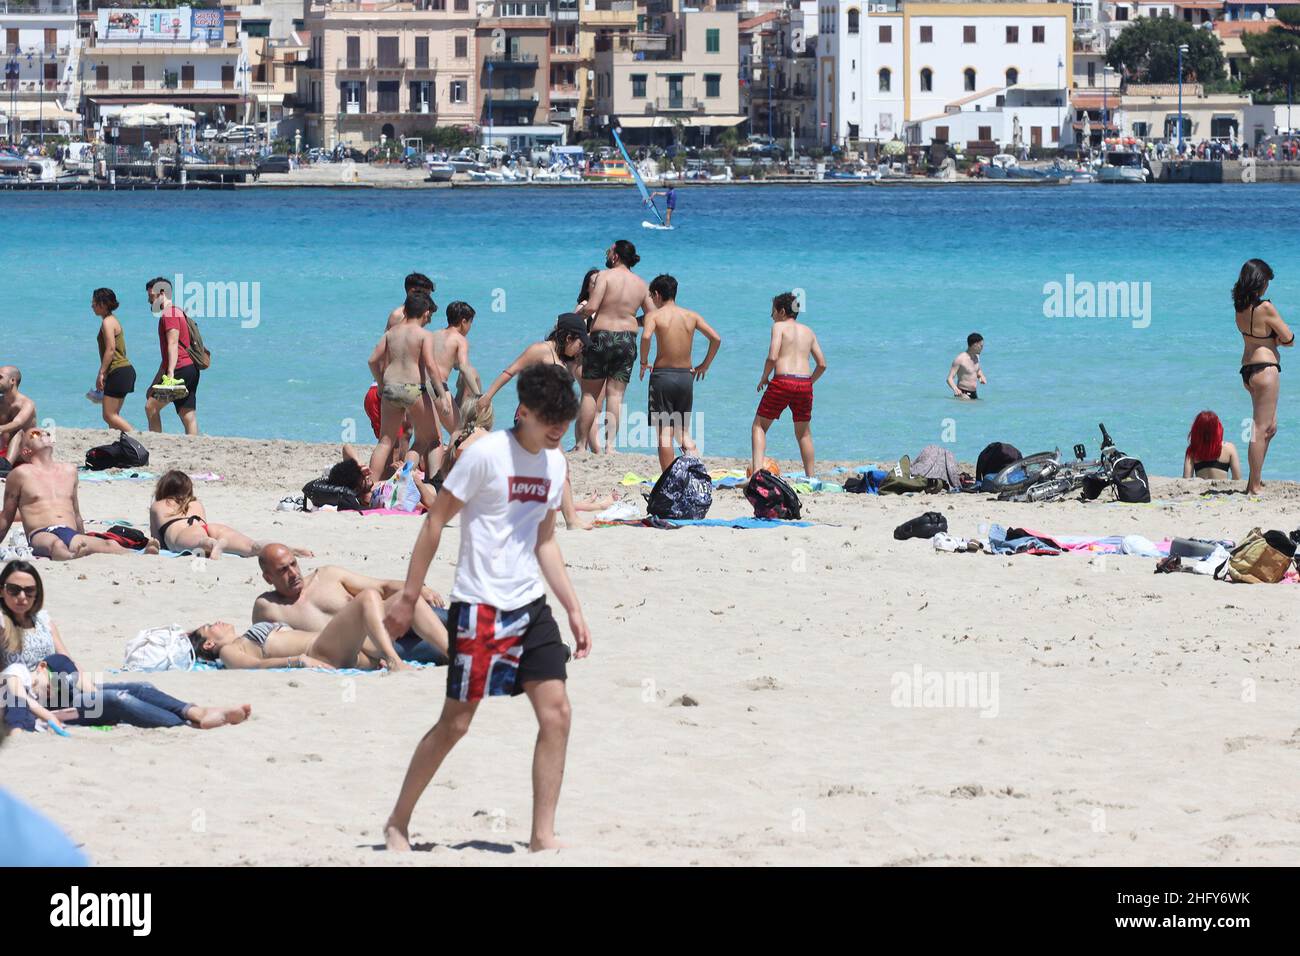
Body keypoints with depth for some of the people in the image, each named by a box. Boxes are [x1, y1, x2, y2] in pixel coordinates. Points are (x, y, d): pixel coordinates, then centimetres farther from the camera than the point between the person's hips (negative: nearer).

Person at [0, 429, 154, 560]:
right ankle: (71, 558, -78)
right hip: (40, 535, -5)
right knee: (56, 544, -43)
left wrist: (84, 545, 38)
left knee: (109, 545, -27)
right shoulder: (21, 474, 12)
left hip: (72, 535, 5)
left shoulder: (69, 471, 27)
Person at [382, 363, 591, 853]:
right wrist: (409, 596, -9)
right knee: (456, 722, -1)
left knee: (557, 712, -4)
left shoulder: (554, 463, 8)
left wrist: (574, 609, 15)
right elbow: (435, 522, -9)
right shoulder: (487, 454, -13)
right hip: (480, 606, -6)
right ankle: (398, 823, 15)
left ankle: (542, 835, 0)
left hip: (530, 607, 6)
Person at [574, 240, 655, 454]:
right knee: (616, 394, 5)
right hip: (627, 339, 4)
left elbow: (591, 307, -17)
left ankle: (583, 442, 7)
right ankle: (609, 444, -3)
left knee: (590, 393, 6)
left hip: (602, 337, -4)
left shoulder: (605, 276, -8)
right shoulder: (640, 284, 8)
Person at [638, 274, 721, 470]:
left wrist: (644, 362, -9)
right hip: (686, 376, 4)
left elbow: (646, 336, -25)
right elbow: (716, 339, 3)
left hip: (662, 375, -4)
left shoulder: (654, 315, -5)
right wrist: (705, 365, 13)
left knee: (664, 432, -1)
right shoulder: (691, 316, 7)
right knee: (682, 430, 16)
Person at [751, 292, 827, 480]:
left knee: (759, 425, 7)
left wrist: (764, 378, 4)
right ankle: (810, 477, 17)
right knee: (804, 432, 19)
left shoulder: (779, 326, 2)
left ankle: (757, 470, -8)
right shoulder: (808, 332, 18)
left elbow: (772, 357, -11)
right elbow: (822, 364, 15)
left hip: (782, 380, -5)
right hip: (805, 383, 5)